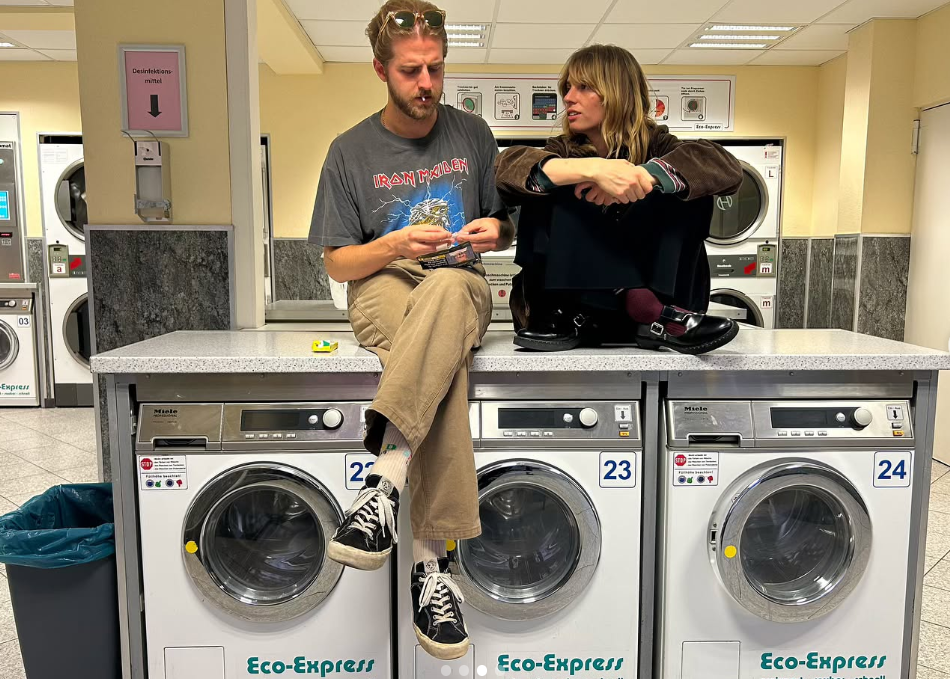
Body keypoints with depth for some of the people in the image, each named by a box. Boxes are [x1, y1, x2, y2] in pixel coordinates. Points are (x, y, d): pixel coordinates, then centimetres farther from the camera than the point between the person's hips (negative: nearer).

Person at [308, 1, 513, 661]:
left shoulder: (473, 134, 14)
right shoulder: (351, 151, 8)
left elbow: (506, 230, 20)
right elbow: (338, 263, 6)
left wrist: (495, 229, -6)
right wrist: (395, 244, -14)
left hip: (461, 286, 1)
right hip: (383, 285, -1)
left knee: (446, 286, -40)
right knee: (446, 366, -38)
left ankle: (385, 480, -44)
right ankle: (431, 561, -38)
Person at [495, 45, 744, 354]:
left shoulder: (653, 144, 4)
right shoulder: (564, 149, 3)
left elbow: (728, 168, -17)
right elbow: (506, 166, -22)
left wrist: (644, 174, -32)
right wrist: (592, 169, -37)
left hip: (640, 289, 0)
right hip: (572, 302, 0)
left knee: (685, 187, -14)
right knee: (550, 186, -20)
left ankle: (649, 309, -28)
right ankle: (649, 309, -31)